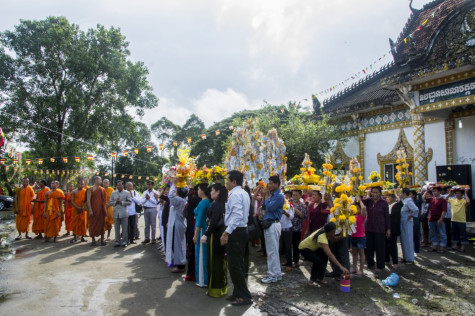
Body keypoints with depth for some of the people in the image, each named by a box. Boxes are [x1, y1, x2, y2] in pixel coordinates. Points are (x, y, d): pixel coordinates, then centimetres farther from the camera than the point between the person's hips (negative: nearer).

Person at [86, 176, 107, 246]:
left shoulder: (103, 189, 11)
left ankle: (102, 239, 14)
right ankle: (93, 240, 11)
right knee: (93, 224, 2)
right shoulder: (90, 189, -3)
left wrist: (105, 209, 9)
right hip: (94, 210, -4)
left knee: (102, 224, 6)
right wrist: (90, 210, -15)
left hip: (102, 210, 4)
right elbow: (88, 200, -8)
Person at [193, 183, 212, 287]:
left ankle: (203, 281, 10)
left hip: (201, 230, -8)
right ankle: (207, 279, 25)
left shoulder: (203, 202, -17)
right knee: (205, 254, 15)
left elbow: (200, 220, -19)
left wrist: (195, 235, -16)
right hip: (207, 229, 9)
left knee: (201, 254, 1)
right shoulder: (209, 202, 8)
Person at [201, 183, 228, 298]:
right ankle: (222, 287, 25)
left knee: (214, 261, 0)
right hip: (221, 234, 9)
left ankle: (215, 289, 8)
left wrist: (206, 235, -18)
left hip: (215, 235, -9)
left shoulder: (216, 204, -16)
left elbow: (214, 222, -22)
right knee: (221, 260, 15)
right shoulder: (223, 204, 11)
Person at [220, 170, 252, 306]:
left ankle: (245, 296, 5)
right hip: (242, 230, 10)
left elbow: (237, 215, -27)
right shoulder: (244, 193, 15)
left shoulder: (235, 194, -16)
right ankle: (238, 293, 27)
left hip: (235, 232, -10)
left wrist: (226, 233, -26)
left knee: (234, 266, -2)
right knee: (238, 264, 17)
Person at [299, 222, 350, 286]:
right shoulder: (322, 237, -40)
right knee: (317, 261, -26)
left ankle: (319, 278, 11)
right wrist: (341, 267, -51)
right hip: (304, 248, -9)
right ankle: (312, 280, -6)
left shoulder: (324, 230, -17)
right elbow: (330, 254, -48)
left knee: (324, 257, -4)